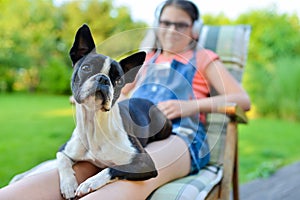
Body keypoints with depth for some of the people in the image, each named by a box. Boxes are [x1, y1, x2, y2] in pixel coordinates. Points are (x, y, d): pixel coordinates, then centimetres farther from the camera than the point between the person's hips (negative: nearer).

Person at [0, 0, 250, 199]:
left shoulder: (203, 58, 20)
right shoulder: (148, 59, 32)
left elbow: (243, 100, 8)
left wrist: (190, 106, -9)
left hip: (179, 136, -3)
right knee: (76, 168, -30)